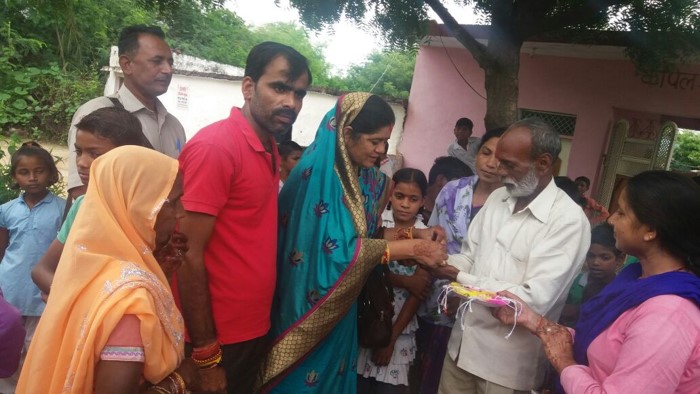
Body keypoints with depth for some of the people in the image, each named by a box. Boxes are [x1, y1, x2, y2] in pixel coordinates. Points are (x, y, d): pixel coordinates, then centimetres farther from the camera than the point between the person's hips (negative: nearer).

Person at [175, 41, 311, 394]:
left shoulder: (270, 151, 7)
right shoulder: (214, 146, -18)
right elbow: (189, 257, -19)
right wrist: (206, 354, -16)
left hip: (255, 331, 8)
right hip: (216, 339, -8)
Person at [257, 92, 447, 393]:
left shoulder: (366, 176, 2)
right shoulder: (318, 172, -21)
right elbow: (337, 248, -26)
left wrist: (413, 233, -6)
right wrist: (412, 249, -24)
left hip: (342, 304, 7)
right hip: (312, 305, -7)